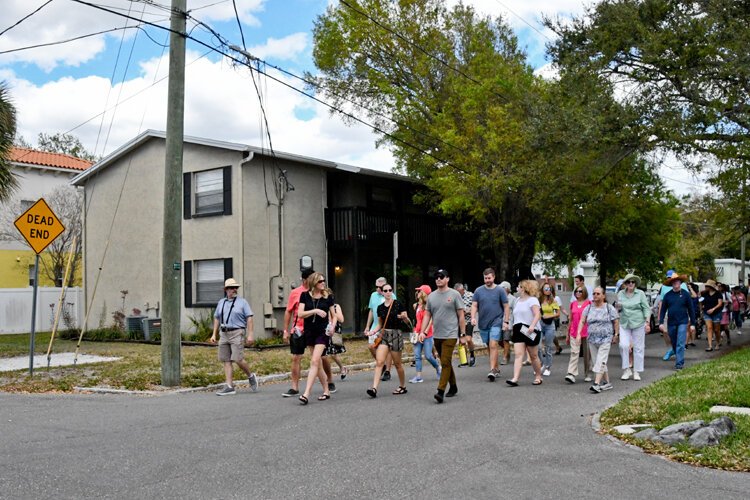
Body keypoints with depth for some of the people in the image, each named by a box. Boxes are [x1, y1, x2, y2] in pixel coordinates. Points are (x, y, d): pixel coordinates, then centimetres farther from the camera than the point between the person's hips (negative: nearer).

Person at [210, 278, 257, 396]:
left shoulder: (242, 302, 1)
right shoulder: (221, 302, 16)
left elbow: (249, 318, -3)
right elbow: (216, 319, 21)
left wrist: (250, 335, -10)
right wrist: (214, 334, 15)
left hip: (237, 333, -5)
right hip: (224, 334, 5)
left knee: (238, 359, -12)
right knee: (226, 361, 2)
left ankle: (251, 376, 13)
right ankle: (230, 387, 4)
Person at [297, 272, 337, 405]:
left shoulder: (328, 297, 2)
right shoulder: (305, 296, 2)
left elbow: (334, 315, 11)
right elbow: (300, 313, -8)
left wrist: (333, 326, -8)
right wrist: (315, 311, -20)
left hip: (323, 332, -3)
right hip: (309, 332, 3)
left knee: (314, 361, -15)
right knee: (318, 364, 10)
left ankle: (306, 394, -18)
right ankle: (326, 391, 25)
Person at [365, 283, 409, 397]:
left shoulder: (398, 304, -4)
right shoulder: (380, 307, 8)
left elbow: (407, 320, -2)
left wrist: (404, 317, -24)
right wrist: (374, 331, -1)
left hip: (396, 334, -3)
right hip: (383, 334, 3)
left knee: (397, 363, 8)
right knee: (379, 362, -9)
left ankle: (403, 386, 26)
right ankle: (374, 388, -15)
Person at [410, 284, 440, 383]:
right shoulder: (418, 306, 11)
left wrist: (425, 332, -19)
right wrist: (416, 332, 10)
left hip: (427, 335, -7)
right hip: (419, 335, 7)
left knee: (428, 356, -5)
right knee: (417, 355, 1)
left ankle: (438, 368, 21)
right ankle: (419, 376, 4)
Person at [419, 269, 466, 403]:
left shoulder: (454, 295, -3)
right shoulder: (431, 296, 10)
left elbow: (461, 316, -2)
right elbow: (427, 315, 11)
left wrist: (462, 335, -4)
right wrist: (422, 332, 0)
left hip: (450, 335, -5)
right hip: (437, 335, 5)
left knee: (445, 363, -12)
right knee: (446, 363, 14)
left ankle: (440, 391, -15)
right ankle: (453, 387, 29)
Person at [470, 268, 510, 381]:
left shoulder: (500, 290, 0)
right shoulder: (478, 291, 5)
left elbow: (506, 307, 2)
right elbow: (474, 305, 5)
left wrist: (506, 321, -4)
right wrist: (473, 317, -11)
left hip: (496, 322, -3)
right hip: (483, 323, 4)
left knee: (493, 345, -15)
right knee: (489, 346, 11)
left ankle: (492, 370, -15)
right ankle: (496, 369, 23)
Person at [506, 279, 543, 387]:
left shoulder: (532, 300, -7)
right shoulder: (518, 300, 18)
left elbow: (537, 315, -19)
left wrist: (532, 326, -33)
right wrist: (514, 327, 19)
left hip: (530, 332, -6)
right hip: (518, 331, 6)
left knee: (533, 356, 5)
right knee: (518, 355, -7)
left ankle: (538, 377, 23)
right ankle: (515, 379, -16)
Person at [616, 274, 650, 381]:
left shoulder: (640, 293, -2)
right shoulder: (620, 294, 6)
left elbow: (646, 309, -2)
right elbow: (618, 309, 17)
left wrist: (647, 323, -9)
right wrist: (618, 307, -7)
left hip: (638, 324, -2)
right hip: (624, 324, 2)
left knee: (638, 347, 3)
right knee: (624, 345, -12)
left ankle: (636, 372, 13)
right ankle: (627, 370, 2)